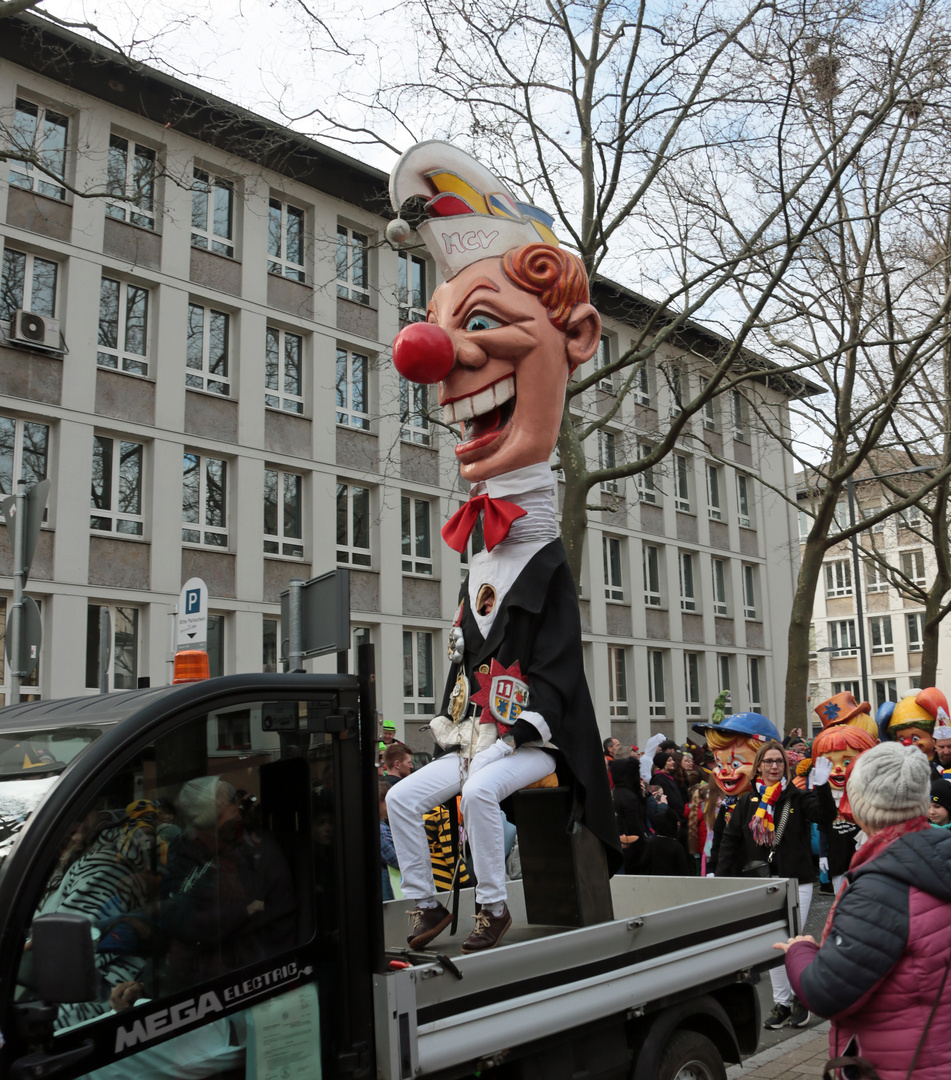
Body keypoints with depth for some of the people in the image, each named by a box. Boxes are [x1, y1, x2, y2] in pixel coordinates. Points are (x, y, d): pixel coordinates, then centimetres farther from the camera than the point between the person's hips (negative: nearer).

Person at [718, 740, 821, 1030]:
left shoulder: (797, 797, -2)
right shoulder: (748, 802, 6)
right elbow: (730, 840, 8)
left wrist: (822, 787, -32)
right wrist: (722, 877, 2)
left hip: (796, 880, -3)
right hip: (763, 883, 3)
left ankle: (800, 998, 16)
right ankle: (781, 1003, 19)